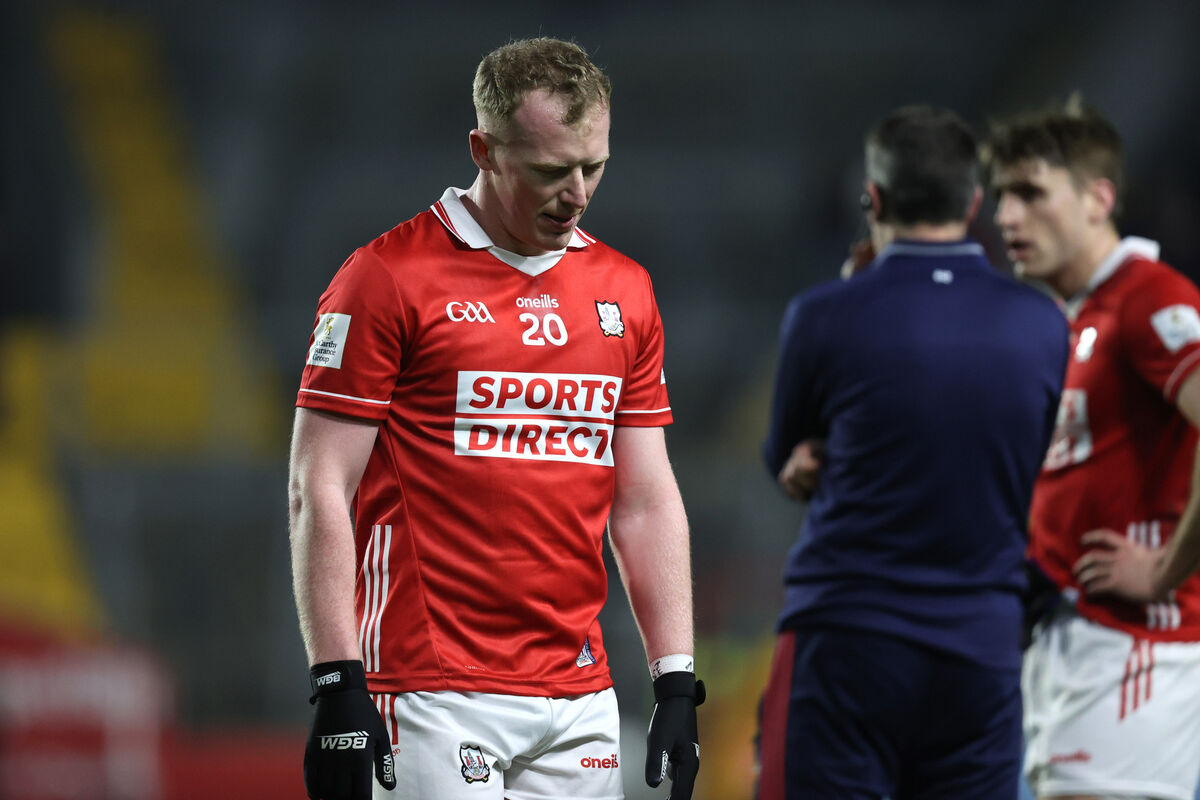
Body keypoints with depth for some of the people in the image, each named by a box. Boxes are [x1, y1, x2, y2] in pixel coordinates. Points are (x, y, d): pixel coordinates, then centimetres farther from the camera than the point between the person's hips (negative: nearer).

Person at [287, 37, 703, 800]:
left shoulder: (625, 291, 13)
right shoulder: (390, 278, -5)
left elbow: (647, 502, 17)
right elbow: (320, 490, -7)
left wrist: (678, 681, 9)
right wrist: (337, 683, -13)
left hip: (580, 699, 6)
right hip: (438, 699, -6)